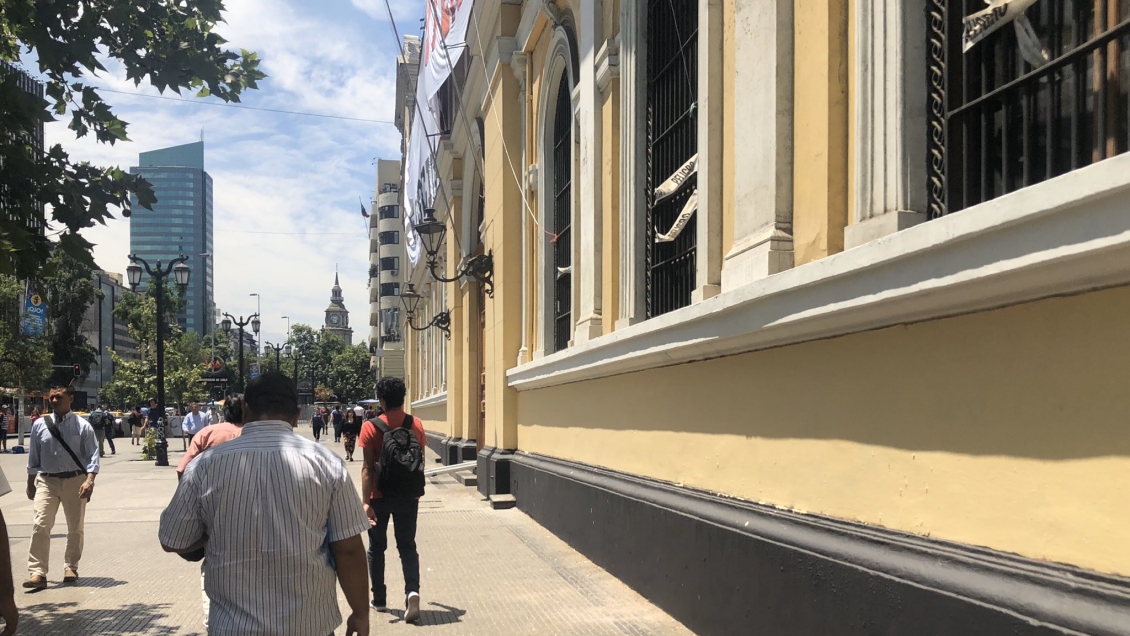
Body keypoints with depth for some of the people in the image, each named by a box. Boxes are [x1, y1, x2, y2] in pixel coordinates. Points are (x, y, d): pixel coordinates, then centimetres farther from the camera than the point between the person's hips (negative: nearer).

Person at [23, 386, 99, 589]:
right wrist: (30, 484, 13)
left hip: (75, 481, -1)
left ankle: (70, 568, 25)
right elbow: (33, 457, 10)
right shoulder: (40, 425, 2)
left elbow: (93, 455, -7)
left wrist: (89, 480, -20)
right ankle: (37, 573, -11)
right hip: (46, 481, 1)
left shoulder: (82, 426, -5)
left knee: (75, 527, 9)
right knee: (40, 525, -12)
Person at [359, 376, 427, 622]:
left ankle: (379, 599, 22)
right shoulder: (416, 424, -2)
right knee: (407, 546, 9)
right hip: (408, 496, 2)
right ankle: (412, 591, -12)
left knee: (376, 548, 15)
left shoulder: (371, 427, -11)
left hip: (380, 496, -2)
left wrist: (366, 501, -15)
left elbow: (367, 468, -15)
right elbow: (420, 461, 6)